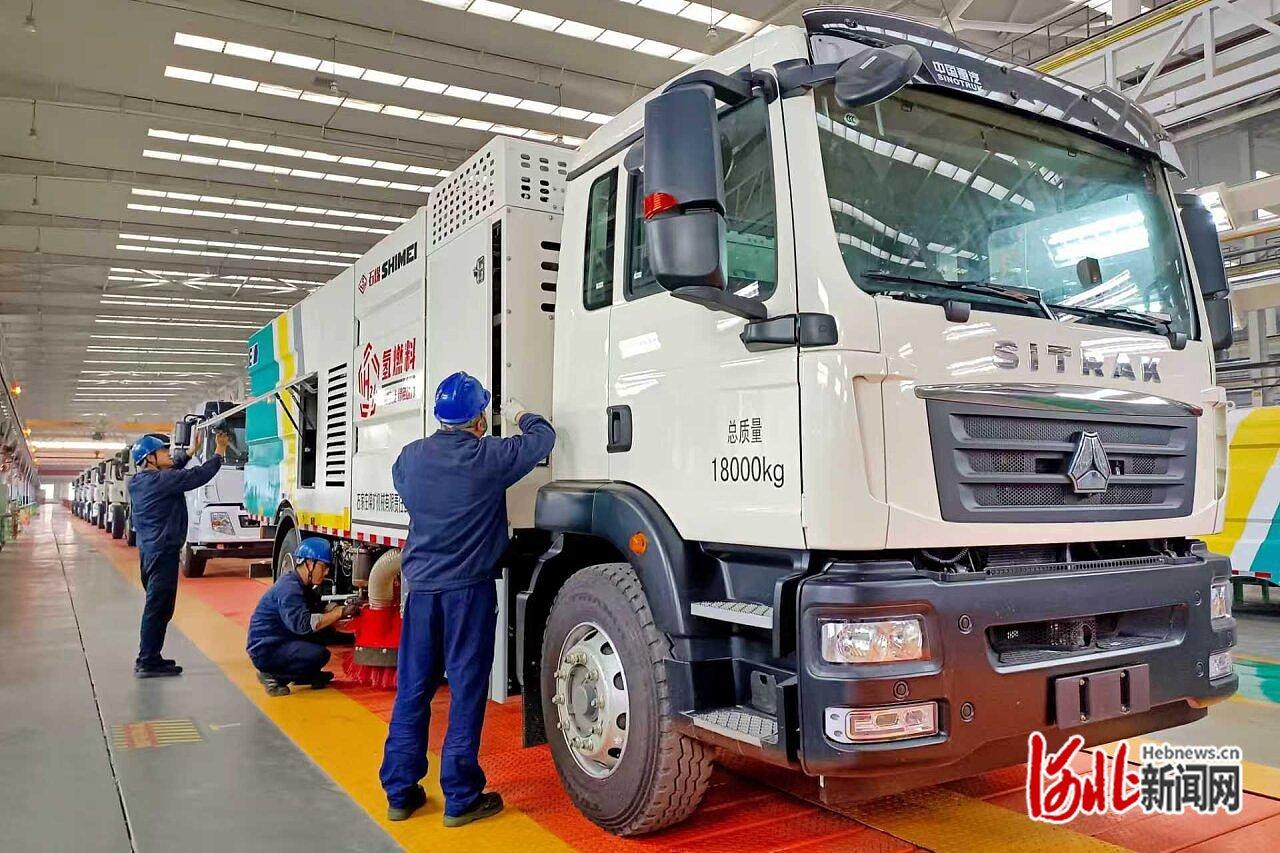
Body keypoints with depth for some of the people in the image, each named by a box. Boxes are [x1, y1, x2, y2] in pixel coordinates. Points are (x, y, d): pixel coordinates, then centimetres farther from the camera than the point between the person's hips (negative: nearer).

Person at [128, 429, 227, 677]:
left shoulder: (137, 481, 9)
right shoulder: (161, 480, -18)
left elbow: (171, 469, 24)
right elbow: (198, 476, -19)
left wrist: (192, 451, 22)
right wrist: (219, 452, -8)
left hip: (148, 549, 10)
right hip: (163, 551, -10)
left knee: (156, 605, 17)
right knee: (159, 607, -5)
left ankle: (148, 658, 24)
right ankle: (148, 663, -1)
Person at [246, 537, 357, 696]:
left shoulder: (303, 586, 8)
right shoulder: (289, 589, -22)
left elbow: (322, 614, 8)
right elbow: (303, 624, -33)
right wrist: (341, 612, -30)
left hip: (282, 641, 9)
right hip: (265, 651, -9)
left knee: (325, 630, 1)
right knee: (320, 654, -24)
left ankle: (306, 675, 11)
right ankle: (272, 676, -8)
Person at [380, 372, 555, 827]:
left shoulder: (411, 456, 2)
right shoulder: (490, 456, -12)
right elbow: (543, 438, 3)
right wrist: (523, 416, 24)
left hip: (420, 584, 5)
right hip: (468, 587, -5)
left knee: (412, 689, 12)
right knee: (466, 691, 3)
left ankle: (399, 792, 21)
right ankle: (461, 798, 10)